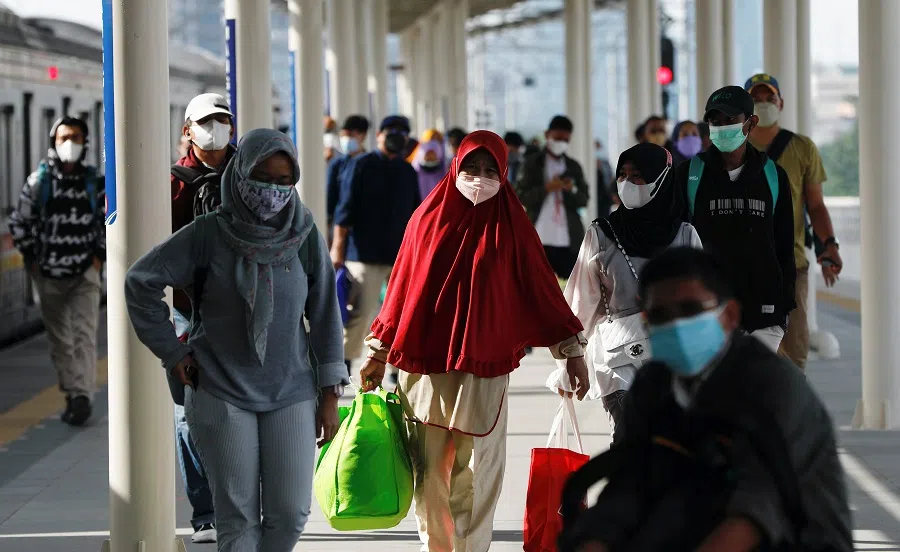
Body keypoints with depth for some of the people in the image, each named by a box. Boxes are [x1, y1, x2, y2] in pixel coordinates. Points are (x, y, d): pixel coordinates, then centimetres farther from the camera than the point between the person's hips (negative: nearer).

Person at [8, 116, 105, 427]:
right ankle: (71, 395, 17)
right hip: (49, 274, 1)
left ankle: (83, 395, -18)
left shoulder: (95, 182, 1)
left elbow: (110, 222, 10)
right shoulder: (39, 180, -1)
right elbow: (19, 222, 5)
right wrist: (32, 259, 2)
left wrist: (100, 256, 3)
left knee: (84, 334, -12)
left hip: (86, 273, -1)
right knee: (59, 339, 8)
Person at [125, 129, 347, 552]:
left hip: (291, 394, 2)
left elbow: (325, 316, 3)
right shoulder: (209, 234, -7)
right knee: (238, 518, -1)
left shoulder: (305, 236, -3)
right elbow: (141, 281, 0)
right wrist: (172, 352, -1)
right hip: (222, 394, -1)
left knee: (291, 513, -4)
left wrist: (330, 395, 2)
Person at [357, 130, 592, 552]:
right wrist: (379, 352, 12)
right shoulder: (429, 218, 6)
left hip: (483, 370, -1)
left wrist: (571, 350, 1)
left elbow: (540, 288, 3)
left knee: (476, 477, -2)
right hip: (424, 367, 1)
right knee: (428, 473, 4)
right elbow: (402, 286, 10)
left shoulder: (510, 226, 2)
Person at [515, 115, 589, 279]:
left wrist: (572, 190, -11)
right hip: (540, 238, -3)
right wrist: (546, 188, -17)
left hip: (570, 239, 3)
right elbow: (521, 197, -3)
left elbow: (584, 200, 11)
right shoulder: (532, 164, 5)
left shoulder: (574, 167, 15)